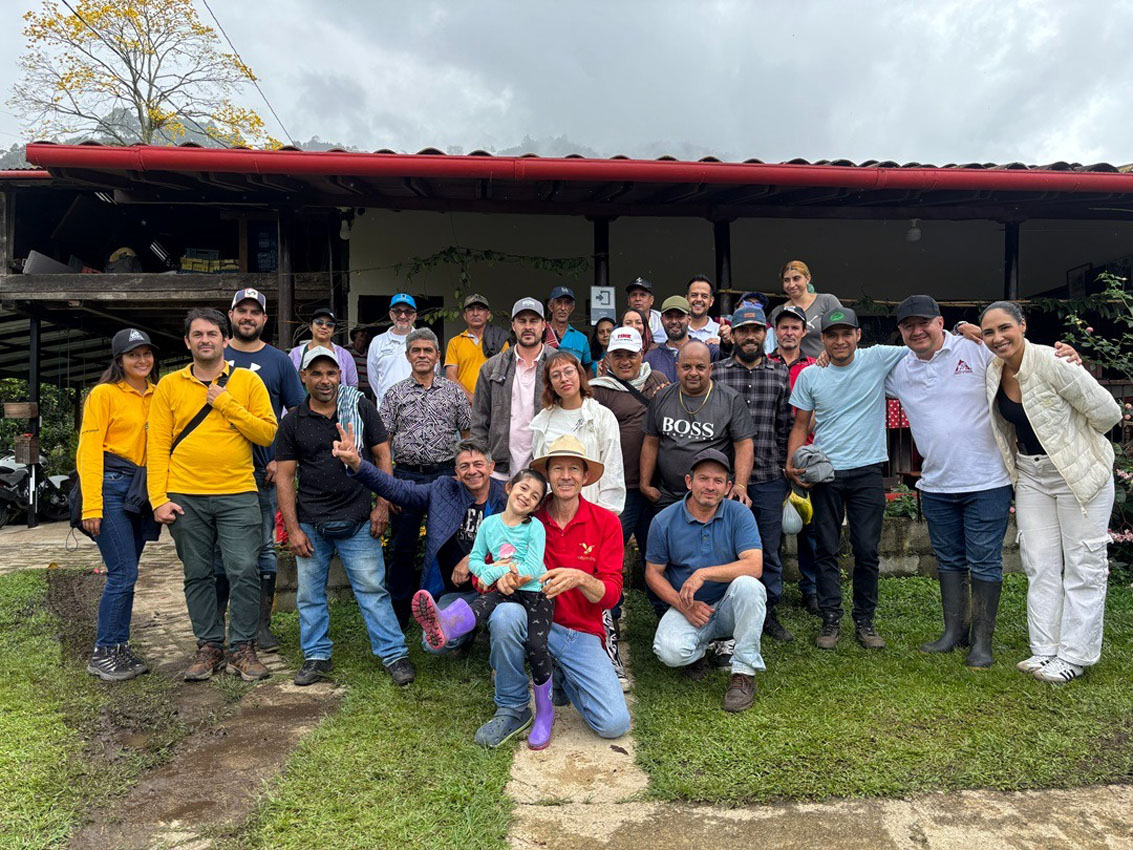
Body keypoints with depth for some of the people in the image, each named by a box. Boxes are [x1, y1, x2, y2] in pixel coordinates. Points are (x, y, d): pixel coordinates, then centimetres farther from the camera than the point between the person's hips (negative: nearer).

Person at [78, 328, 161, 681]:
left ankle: (118, 646, 21)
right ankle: (103, 653, 6)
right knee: (123, 573, -7)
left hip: (142, 492, 5)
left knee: (125, 573, 11)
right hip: (111, 487, -5)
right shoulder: (104, 394, -4)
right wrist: (91, 505, -14)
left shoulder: (157, 395, 11)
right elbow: (89, 450, -8)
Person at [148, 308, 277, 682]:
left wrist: (226, 403, -10)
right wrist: (158, 499, -5)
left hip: (238, 494, -1)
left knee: (245, 572, -4)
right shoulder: (169, 385, 7)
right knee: (198, 575, 10)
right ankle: (209, 647, 23)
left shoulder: (247, 381, 5)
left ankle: (242, 648, 11)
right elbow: (157, 445, 3)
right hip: (185, 497, 2)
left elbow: (268, 434, -3)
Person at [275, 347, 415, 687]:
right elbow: (285, 476, 3)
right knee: (310, 595, 10)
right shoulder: (292, 422, 4)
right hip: (310, 523, 2)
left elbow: (383, 456, 4)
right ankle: (317, 656, 26)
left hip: (358, 521, -2)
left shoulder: (361, 407, 2)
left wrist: (382, 506, -4)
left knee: (372, 589, 0)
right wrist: (293, 529, -3)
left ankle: (394, 654, 9)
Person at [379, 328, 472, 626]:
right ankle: (398, 614, 16)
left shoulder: (454, 392, 8)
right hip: (406, 476, 0)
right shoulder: (394, 394, 7)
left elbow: (468, 435, 10)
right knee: (402, 547, 5)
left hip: (445, 475, 0)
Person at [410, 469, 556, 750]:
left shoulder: (535, 527, -2)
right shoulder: (490, 523, 7)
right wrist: (499, 577, -9)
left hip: (535, 593, -2)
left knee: (536, 644, -23)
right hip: (504, 591, 2)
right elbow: (474, 560, 10)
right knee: (484, 603, -31)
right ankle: (443, 624, -66)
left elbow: (532, 568, -11)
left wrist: (491, 572, -12)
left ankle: (545, 713, -4)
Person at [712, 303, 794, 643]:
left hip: (768, 478, 2)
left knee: (769, 549, 10)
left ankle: (768, 613, 25)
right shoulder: (715, 373, 0)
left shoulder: (780, 374, 6)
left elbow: (785, 427, 9)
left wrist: (785, 470, 6)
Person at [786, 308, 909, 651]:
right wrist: (792, 461, -6)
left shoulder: (878, 359, 0)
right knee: (826, 549, 5)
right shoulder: (809, 376, 3)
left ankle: (864, 620, 19)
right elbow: (800, 425, 8)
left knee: (867, 550, 4)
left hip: (867, 471, -1)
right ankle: (831, 620, 16)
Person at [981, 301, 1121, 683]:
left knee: (1083, 566, 4)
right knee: (1040, 565, 9)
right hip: (1031, 475, 6)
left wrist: (1069, 444, -3)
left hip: (1079, 472, -6)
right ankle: (1045, 650, 18)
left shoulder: (1051, 363, -22)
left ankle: (1075, 656, 13)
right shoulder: (993, 372, -3)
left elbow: (1106, 412, -16)